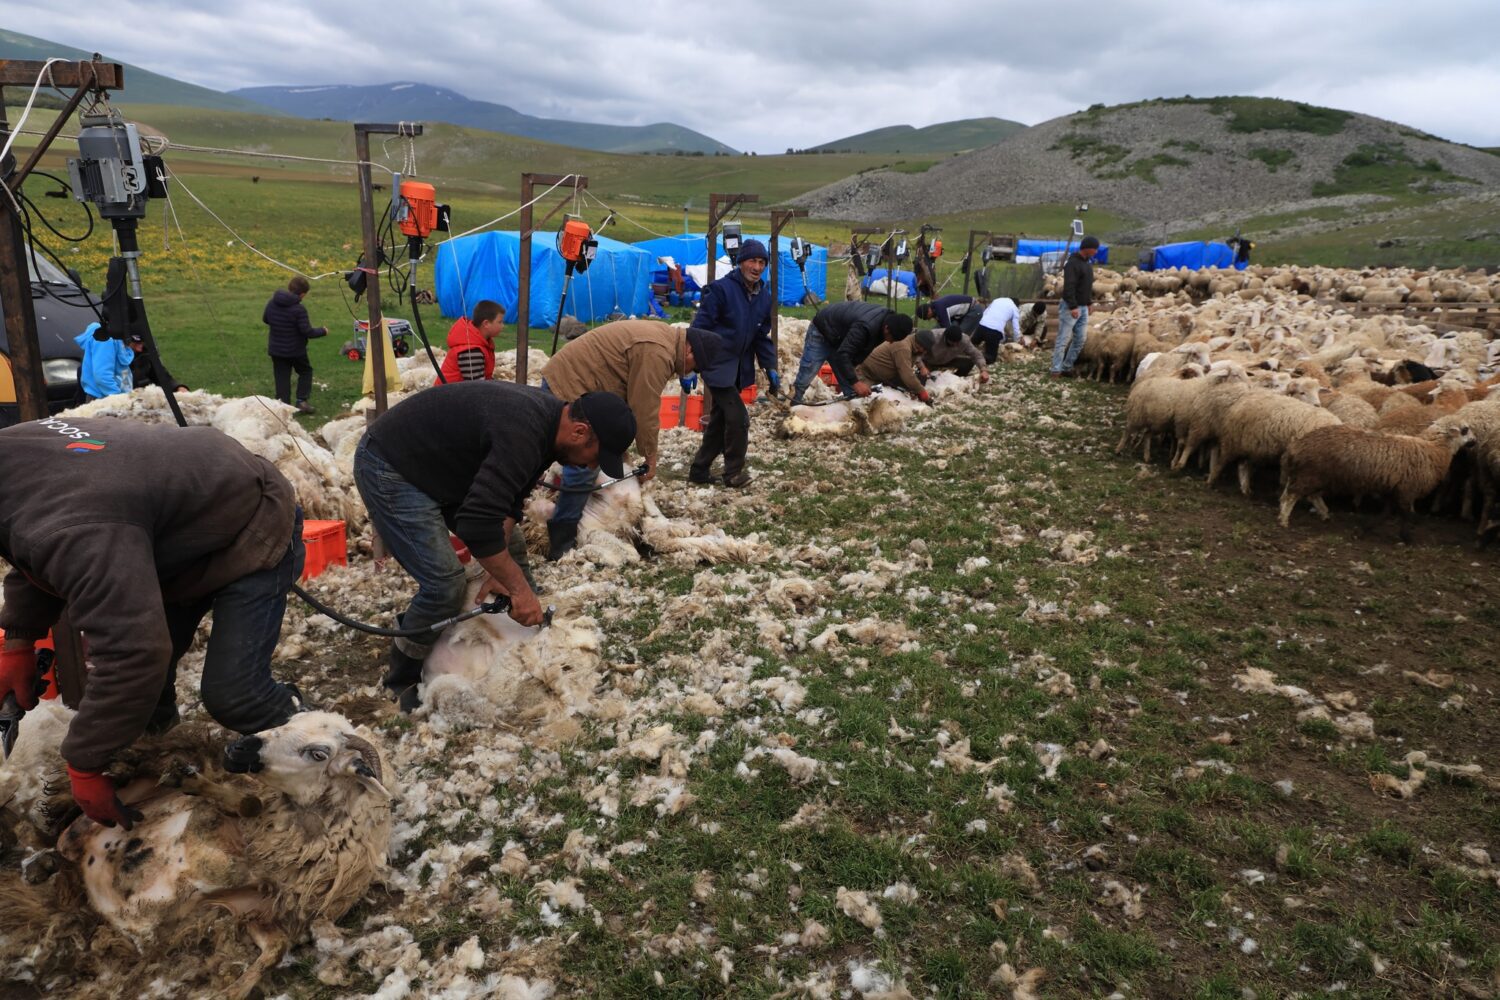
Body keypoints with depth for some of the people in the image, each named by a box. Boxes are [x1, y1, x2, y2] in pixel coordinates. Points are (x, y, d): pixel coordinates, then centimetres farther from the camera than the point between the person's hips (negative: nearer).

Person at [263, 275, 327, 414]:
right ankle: (302, 400, 6)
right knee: (305, 371, 16)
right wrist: (323, 331, -5)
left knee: (282, 378, 9)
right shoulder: (299, 309, -22)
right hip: (295, 350, -5)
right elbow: (307, 332, -22)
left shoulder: (272, 303, -2)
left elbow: (265, 319, 14)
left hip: (276, 349, 5)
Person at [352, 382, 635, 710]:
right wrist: (519, 587, -29)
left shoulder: (547, 417, -2)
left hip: (434, 465, 10)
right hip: (389, 469, -10)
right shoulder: (522, 435, -33)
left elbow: (509, 500, 2)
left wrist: (500, 572, -7)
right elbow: (477, 523, -39)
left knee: (509, 547, 13)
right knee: (446, 584, -17)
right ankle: (403, 683, 6)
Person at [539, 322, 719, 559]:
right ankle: (560, 545, -5)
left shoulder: (663, 337, 11)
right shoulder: (657, 354, -22)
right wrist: (650, 455, -5)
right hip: (568, 387, -11)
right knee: (583, 469, -12)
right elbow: (645, 410, -18)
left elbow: (640, 402, 14)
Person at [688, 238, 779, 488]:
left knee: (719, 420, 14)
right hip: (717, 365, -7)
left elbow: (763, 336, 11)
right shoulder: (722, 289, -17)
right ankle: (733, 472, 9)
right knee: (738, 417, -9)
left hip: (740, 369, 7)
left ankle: (699, 470, 26)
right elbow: (699, 327, -17)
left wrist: (771, 368, 3)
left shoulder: (764, 296, 4)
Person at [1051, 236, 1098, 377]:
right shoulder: (1072, 263, -17)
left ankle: (1067, 367, 16)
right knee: (1063, 339, -5)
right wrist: (1073, 307, -27)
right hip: (1070, 307, -9)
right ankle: (1056, 370, -1)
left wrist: (1089, 302, 19)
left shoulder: (1087, 262, 13)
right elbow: (1069, 287, -23)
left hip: (1083, 307, 9)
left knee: (1079, 340, 8)